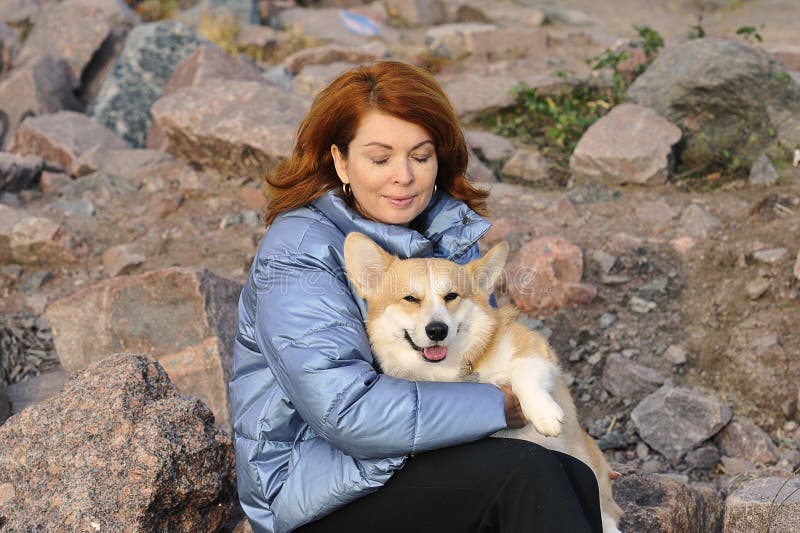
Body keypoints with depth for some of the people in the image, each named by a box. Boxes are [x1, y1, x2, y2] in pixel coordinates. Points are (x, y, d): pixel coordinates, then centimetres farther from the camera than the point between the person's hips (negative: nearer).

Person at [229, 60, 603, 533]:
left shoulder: (452, 227, 5)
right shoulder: (298, 259, -16)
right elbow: (347, 414, -25)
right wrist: (497, 406, -19)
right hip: (316, 493, -6)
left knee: (573, 480, -19)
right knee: (523, 474, -25)